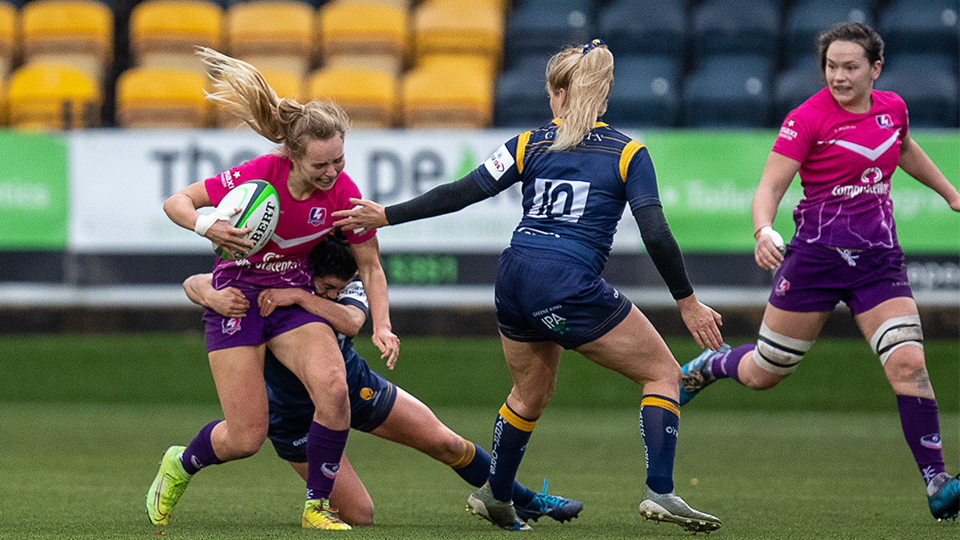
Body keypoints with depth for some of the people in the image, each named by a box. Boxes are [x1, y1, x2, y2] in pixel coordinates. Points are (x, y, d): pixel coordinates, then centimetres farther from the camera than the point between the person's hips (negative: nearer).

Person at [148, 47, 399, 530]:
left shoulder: (344, 194, -16)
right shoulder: (259, 174, -24)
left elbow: (370, 266, -3)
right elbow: (175, 202, -15)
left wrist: (382, 326, -16)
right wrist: (208, 227, -36)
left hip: (292, 296, 3)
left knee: (332, 386, -27)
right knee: (246, 438, -9)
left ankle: (317, 507, -9)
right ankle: (180, 464, 27)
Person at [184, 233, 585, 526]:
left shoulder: (347, 285, -20)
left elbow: (350, 322, -42)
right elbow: (193, 284, -29)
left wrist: (299, 297, -54)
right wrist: (212, 297, -52)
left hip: (355, 388, 3)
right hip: (295, 417, -3)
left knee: (446, 443, 3)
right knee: (359, 516, -11)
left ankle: (525, 502, 24)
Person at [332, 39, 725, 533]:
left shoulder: (531, 144, 9)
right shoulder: (628, 154, 0)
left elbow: (460, 193, 4)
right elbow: (656, 236, -9)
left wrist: (387, 216, 12)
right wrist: (687, 302, -1)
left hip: (514, 280, 5)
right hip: (571, 287, -5)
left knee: (529, 394, 28)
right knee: (663, 373, 7)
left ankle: (494, 497, 43)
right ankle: (659, 493, -7)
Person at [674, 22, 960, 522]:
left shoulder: (891, 108, 5)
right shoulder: (807, 119, -11)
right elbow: (769, 187, -15)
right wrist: (764, 231, -34)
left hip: (879, 259, 3)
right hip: (816, 254, -3)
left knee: (908, 363, -16)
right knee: (763, 373, 8)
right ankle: (704, 368, 43)